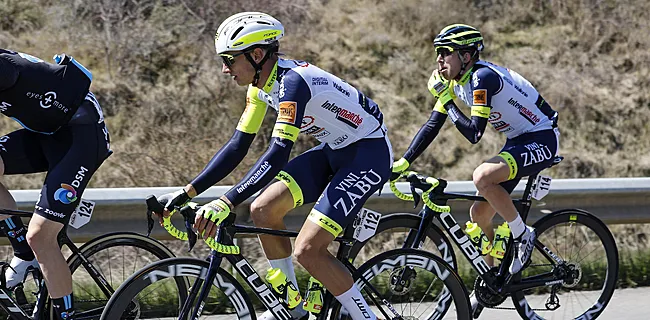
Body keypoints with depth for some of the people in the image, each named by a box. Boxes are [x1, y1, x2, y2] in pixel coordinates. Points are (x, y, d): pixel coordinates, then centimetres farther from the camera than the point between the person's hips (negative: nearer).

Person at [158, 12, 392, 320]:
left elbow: (277, 155, -37)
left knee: (307, 250, -18)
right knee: (263, 210, 1)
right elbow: (238, 145, 5)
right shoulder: (261, 82, 0)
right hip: (335, 150, 9)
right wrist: (187, 193, 1)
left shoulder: (292, 80, -28)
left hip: (369, 152, -9)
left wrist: (226, 203, -44)